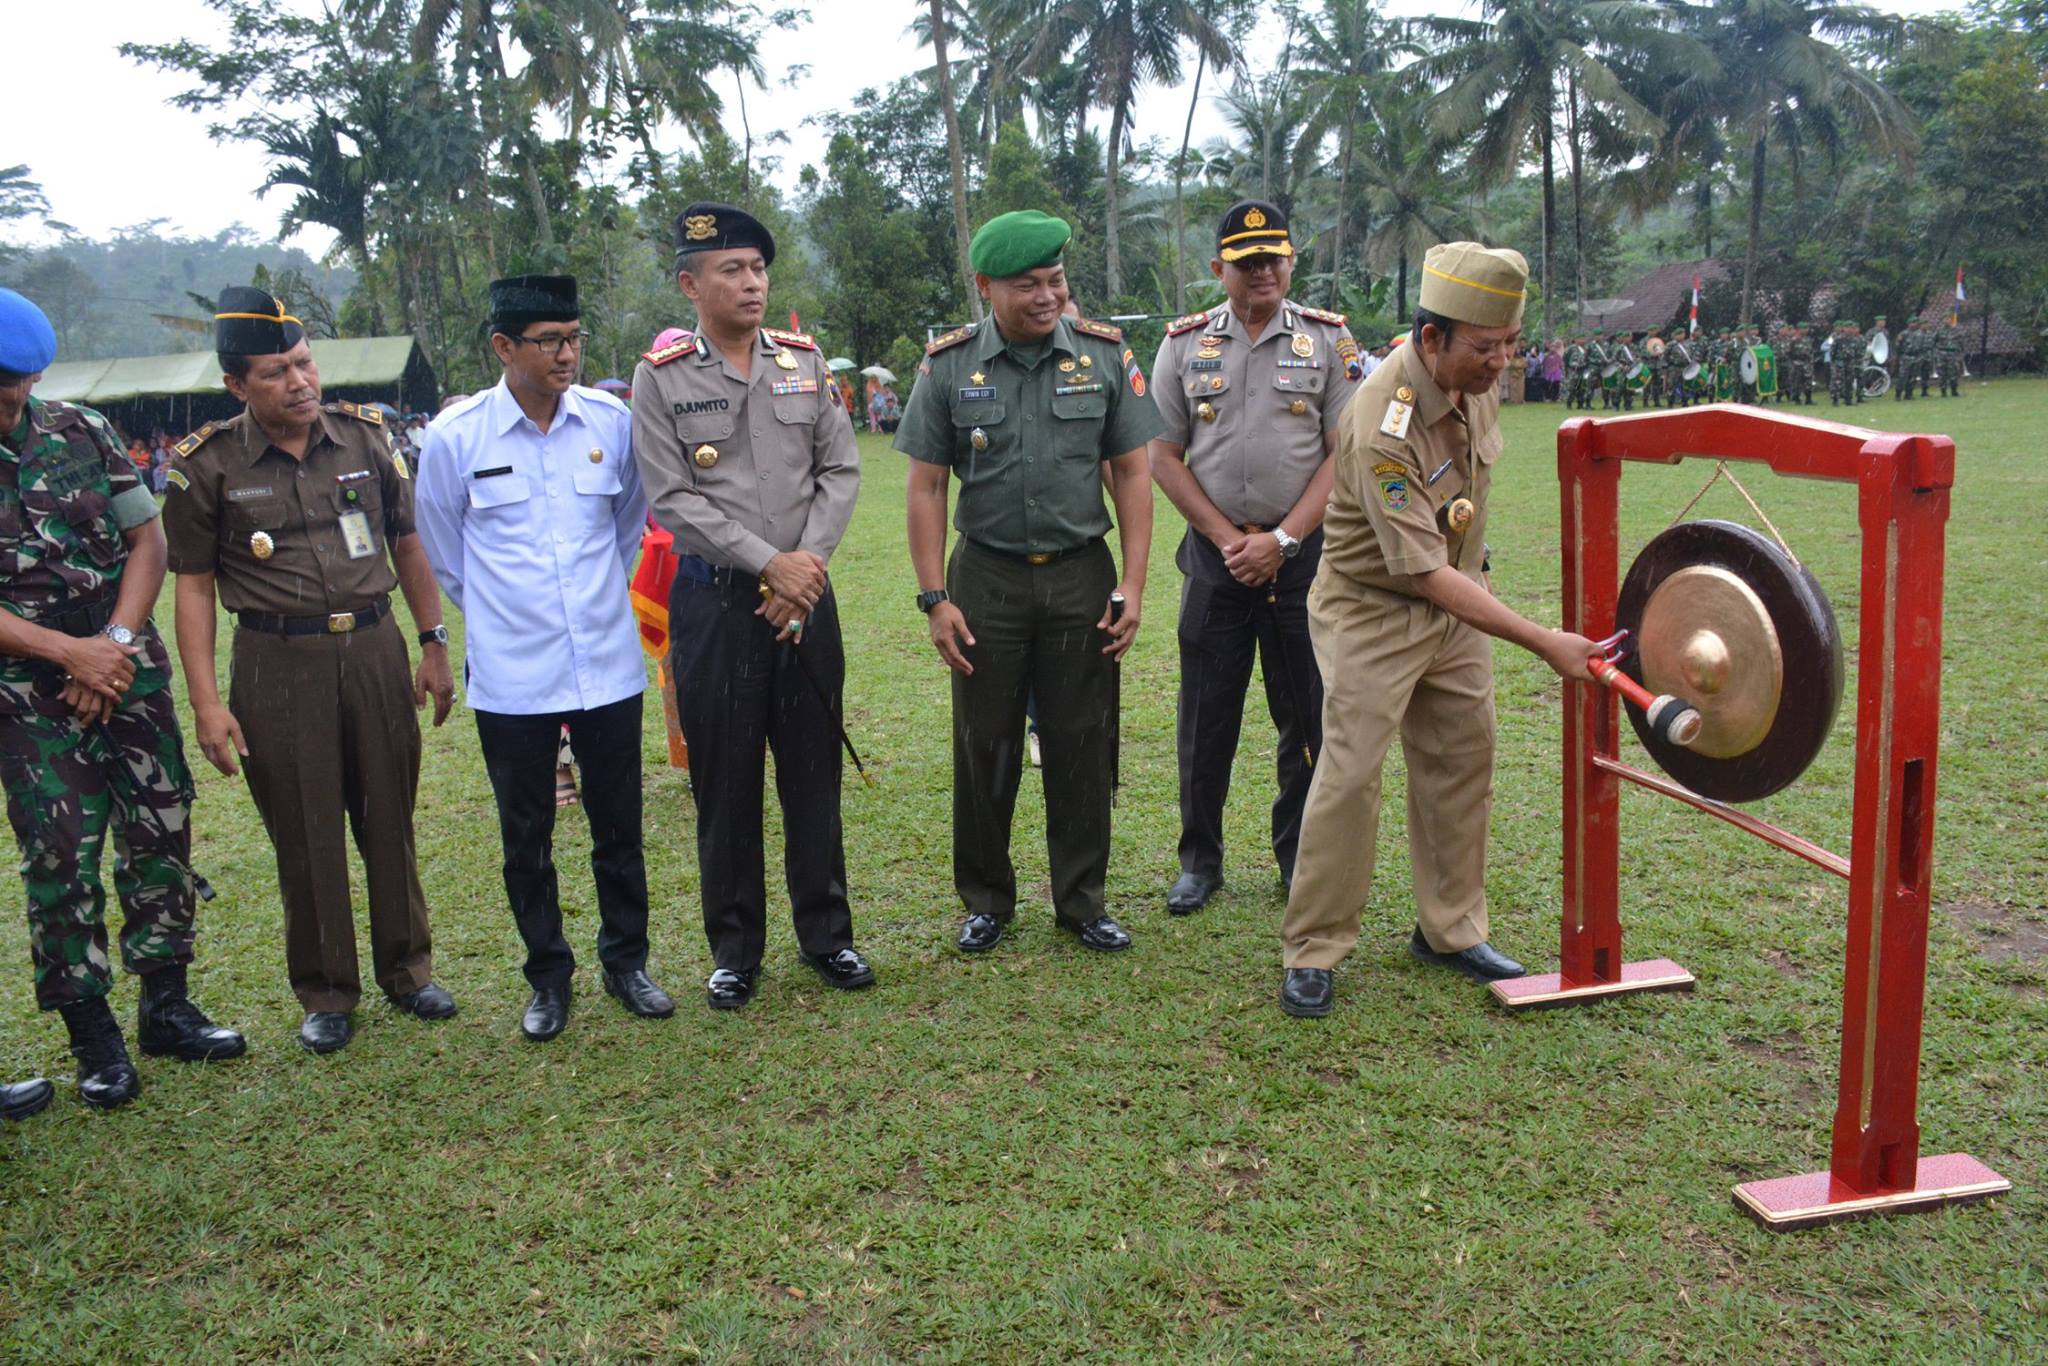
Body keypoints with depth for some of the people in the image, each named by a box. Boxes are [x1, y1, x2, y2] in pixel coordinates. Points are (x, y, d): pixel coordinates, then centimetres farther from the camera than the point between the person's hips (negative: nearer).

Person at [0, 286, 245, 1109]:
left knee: (160, 833, 6)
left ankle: (165, 1007, 21)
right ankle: (92, 1037, 13)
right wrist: (71, 654, -17)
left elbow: (146, 539, 4)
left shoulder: (83, 434, 2)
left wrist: (114, 643, -8)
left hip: (130, 669, 3)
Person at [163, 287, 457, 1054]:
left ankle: (406, 970, 28)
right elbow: (194, 585, -2)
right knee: (306, 836, 6)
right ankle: (326, 995, 22)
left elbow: (407, 543, 11)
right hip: (278, 665, -2)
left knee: (389, 819, 11)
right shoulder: (209, 464, -4)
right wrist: (206, 701, -7)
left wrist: (434, 645, 8)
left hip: (374, 650, 2)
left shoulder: (366, 436, 3)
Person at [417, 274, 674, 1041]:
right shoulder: (455, 437, -8)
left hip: (608, 665, 2)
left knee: (619, 826, 11)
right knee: (525, 838, 10)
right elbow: (442, 554, 8)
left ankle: (627, 962, 29)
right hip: (511, 679, -1)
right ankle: (548, 979, 27)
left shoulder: (613, 422, -3)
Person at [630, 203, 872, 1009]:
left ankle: (826, 934, 24)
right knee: (725, 783, 6)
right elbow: (672, 499, -9)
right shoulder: (661, 377, -3)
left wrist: (808, 564, -9)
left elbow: (841, 472, 4)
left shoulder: (805, 361, 6)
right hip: (714, 601, -2)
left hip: (806, 596, 3)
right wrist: (769, 562, -15)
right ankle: (735, 950, 20)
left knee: (814, 774, 10)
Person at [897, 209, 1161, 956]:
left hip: (1081, 573, 1)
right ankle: (986, 900, 24)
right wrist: (934, 597, -6)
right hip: (986, 578, 0)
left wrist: (1132, 585, -4)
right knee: (984, 747, 8)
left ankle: (1082, 900, 21)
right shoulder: (948, 365, -2)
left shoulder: (1105, 354, 0)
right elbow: (926, 486, 0)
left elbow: (1131, 472, 2)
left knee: (1081, 745, 6)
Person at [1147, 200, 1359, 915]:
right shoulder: (1183, 343, 6)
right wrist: (1227, 537, -5)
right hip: (1214, 551, 1)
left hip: (1304, 550, 0)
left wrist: (1281, 540, -11)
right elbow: (1164, 456, 4)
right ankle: (1200, 861, 19)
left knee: (1310, 713, 4)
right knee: (1205, 715, 5)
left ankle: (1302, 858, 20)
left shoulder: (1329, 339, 3)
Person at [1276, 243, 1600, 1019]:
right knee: (1350, 775, -7)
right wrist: (1545, 643, -33)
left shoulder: (1473, 383, -8)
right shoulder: (1383, 429, -32)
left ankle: (1450, 931, 25)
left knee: (1462, 761, 11)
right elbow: (1425, 574, -32)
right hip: (1373, 609, -7)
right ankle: (1310, 952, 5)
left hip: (1454, 600, 8)